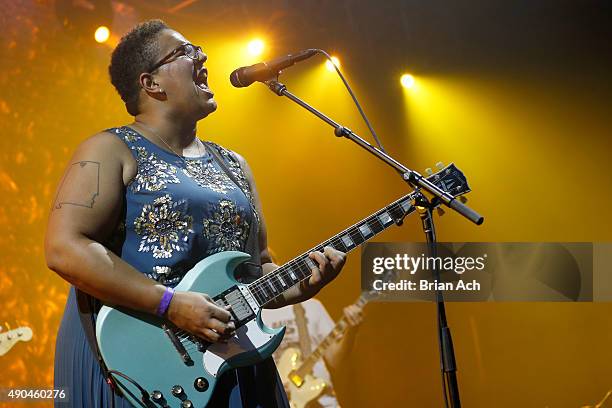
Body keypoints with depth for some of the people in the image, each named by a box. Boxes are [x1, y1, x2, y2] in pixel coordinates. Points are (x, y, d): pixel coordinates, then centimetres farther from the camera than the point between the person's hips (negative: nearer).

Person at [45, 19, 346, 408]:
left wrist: (300, 284, -2)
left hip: (229, 359, 6)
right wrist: (171, 304, -20)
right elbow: (64, 248, -16)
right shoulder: (112, 151, -3)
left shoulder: (233, 166, 15)